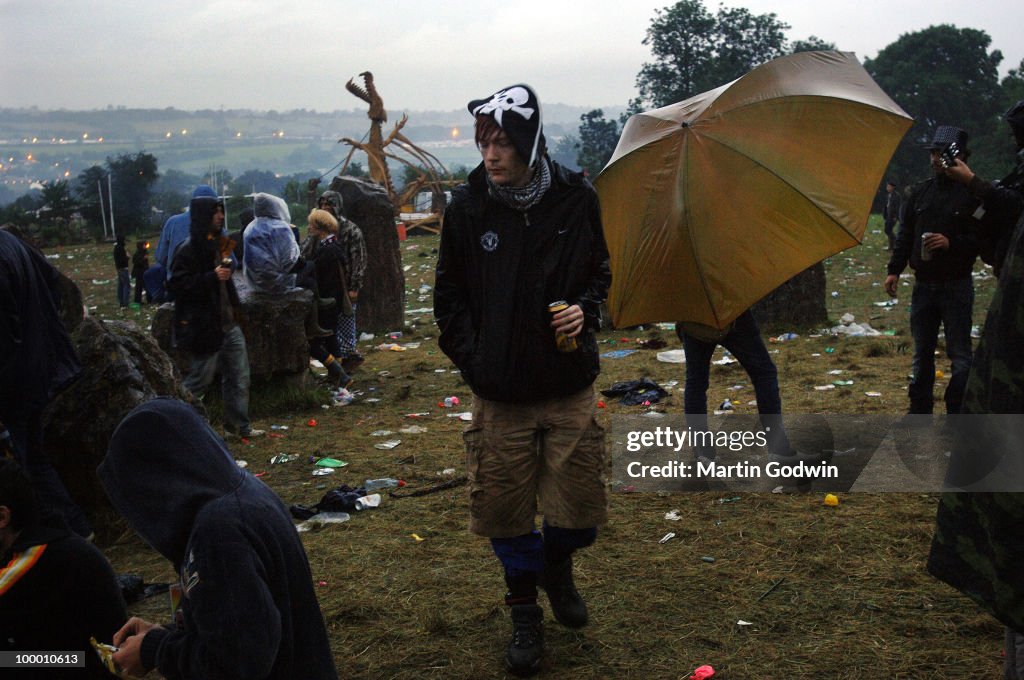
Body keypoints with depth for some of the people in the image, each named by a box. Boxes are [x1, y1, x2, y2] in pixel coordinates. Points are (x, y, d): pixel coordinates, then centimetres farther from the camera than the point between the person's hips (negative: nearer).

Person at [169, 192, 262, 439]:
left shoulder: (217, 243, 13)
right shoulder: (189, 249, -16)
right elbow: (178, 284, -22)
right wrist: (212, 277, -27)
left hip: (228, 323, 9)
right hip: (205, 325, -9)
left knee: (239, 377, 11)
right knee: (199, 379, 0)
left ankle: (238, 425, 21)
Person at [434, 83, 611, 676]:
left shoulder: (576, 199, -4)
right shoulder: (468, 207, -4)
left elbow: (599, 271, 12)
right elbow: (450, 294, 6)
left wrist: (586, 310, -8)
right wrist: (472, 359, -3)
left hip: (570, 387, 0)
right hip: (501, 393, 0)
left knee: (580, 509, 5)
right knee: (507, 510, 5)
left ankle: (558, 568, 40)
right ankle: (526, 614, 28)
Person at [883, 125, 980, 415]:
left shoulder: (972, 193, -7)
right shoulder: (920, 192, 10)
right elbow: (906, 235, 14)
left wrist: (952, 243, -23)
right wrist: (894, 269, 8)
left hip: (956, 285, -6)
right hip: (923, 284, 6)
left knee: (959, 353, 0)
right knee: (922, 351, 13)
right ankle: (920, 409, 24)